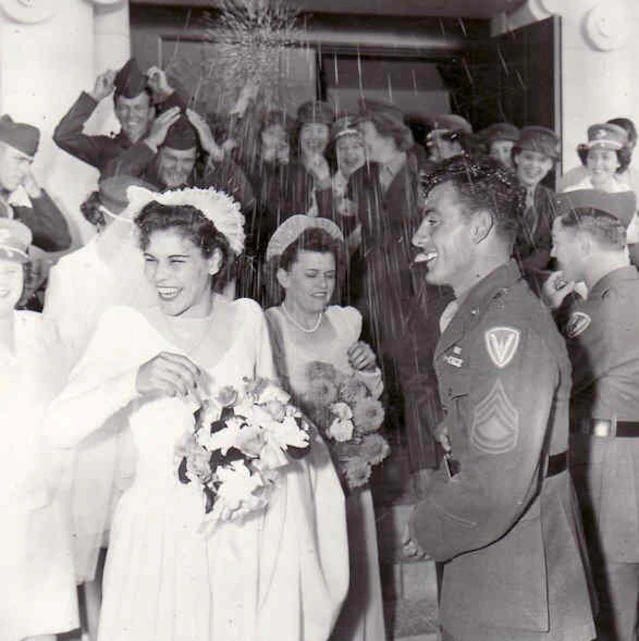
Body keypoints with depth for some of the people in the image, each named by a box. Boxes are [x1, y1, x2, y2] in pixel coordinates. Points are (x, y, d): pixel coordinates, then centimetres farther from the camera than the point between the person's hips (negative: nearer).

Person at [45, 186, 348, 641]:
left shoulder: (247, 317, 4)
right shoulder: (125, 327, -5)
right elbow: (60, 428, -16)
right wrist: (135, 380, -31)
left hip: (248, 534, 2)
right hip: (161, 538, -2)